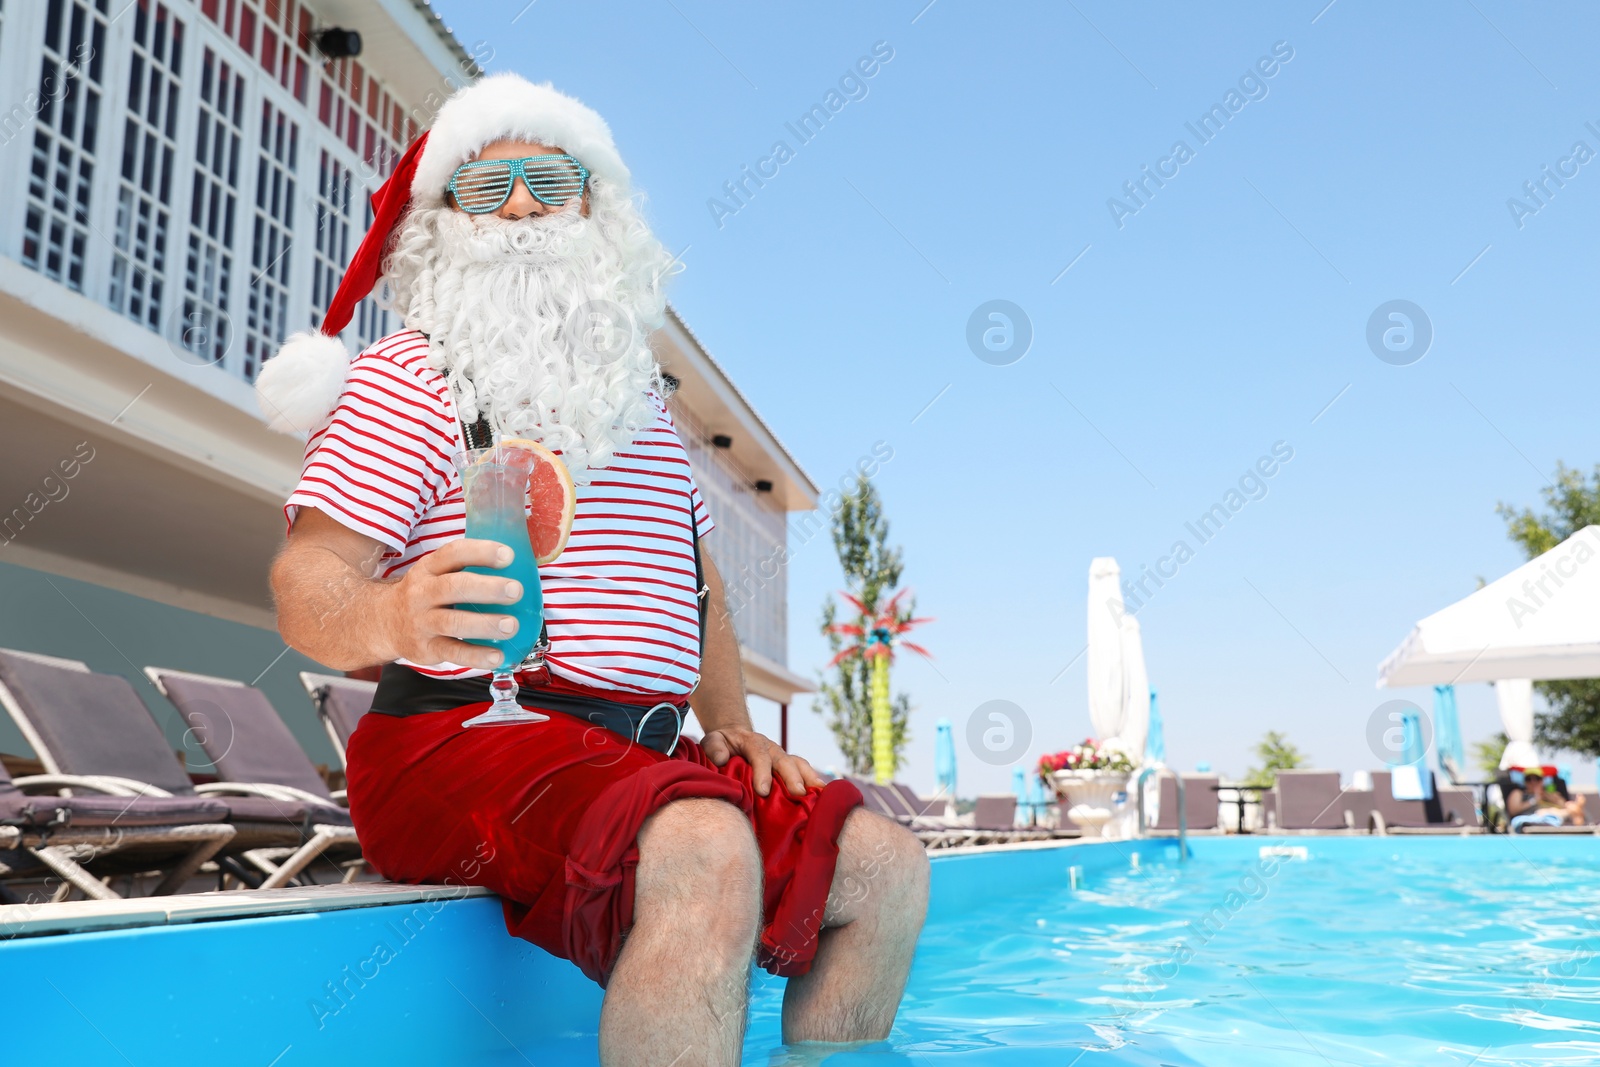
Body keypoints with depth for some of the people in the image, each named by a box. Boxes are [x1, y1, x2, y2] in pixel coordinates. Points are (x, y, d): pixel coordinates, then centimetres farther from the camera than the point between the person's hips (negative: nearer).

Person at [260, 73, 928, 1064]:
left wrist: (730, 721, 10)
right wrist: (390, 620, -32)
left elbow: (697, 576, 26)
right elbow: (307, 582, -9)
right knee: (706, 855, -34)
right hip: (467, 744, -7)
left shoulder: (638, 388, 22)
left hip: (641, 754, 7)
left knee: (885, 868, -5)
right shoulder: (411, 374, 2)